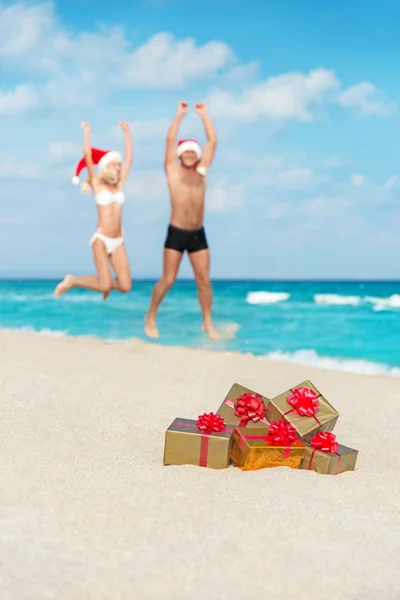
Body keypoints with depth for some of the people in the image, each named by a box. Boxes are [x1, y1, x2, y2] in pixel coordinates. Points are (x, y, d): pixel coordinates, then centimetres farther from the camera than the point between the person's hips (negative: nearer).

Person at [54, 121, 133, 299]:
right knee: (105, 286, -12)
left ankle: (107, 283, 30)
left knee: (125, 286, -5)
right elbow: (88, 156, -8)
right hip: (101, 239, -4)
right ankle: (72, 281, 14)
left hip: (118, 242, 5)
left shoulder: (119, 184, 11)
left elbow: (129, 158, 13)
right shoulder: (96, 183, 1)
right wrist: (87, 132, -6)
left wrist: (127, 132, 16)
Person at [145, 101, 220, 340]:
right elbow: (170, 139, -3)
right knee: (168, 279, -2)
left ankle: (208, 323, 12)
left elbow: (213, 141, 10)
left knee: (204, 280, 2)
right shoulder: (173, 170, 3)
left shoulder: (202, 171, 11)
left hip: (199, 234, 3)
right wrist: (180, 114, 2)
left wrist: (204, 115, 13)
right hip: (176, 233, -3)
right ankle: (151, 318, 13)